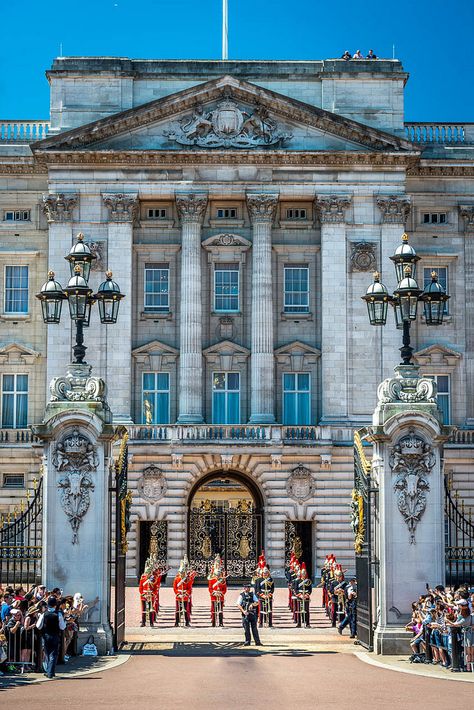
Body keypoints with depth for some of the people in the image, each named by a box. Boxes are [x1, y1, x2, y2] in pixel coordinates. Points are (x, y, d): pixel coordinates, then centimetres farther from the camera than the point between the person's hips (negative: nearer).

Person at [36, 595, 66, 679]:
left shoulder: (44, 614, -7)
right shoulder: (58, 615, -11)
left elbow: (38, 626, -3)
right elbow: (62, 627, -7)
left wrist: (39, 617, 11)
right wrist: (64, 621, 10)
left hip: (45, 636, 2)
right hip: (55, 637, -2)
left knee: (47, 654, 15)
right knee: (53, 655, 3)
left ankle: (48, 671, 19)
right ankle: (51, 673, -3)